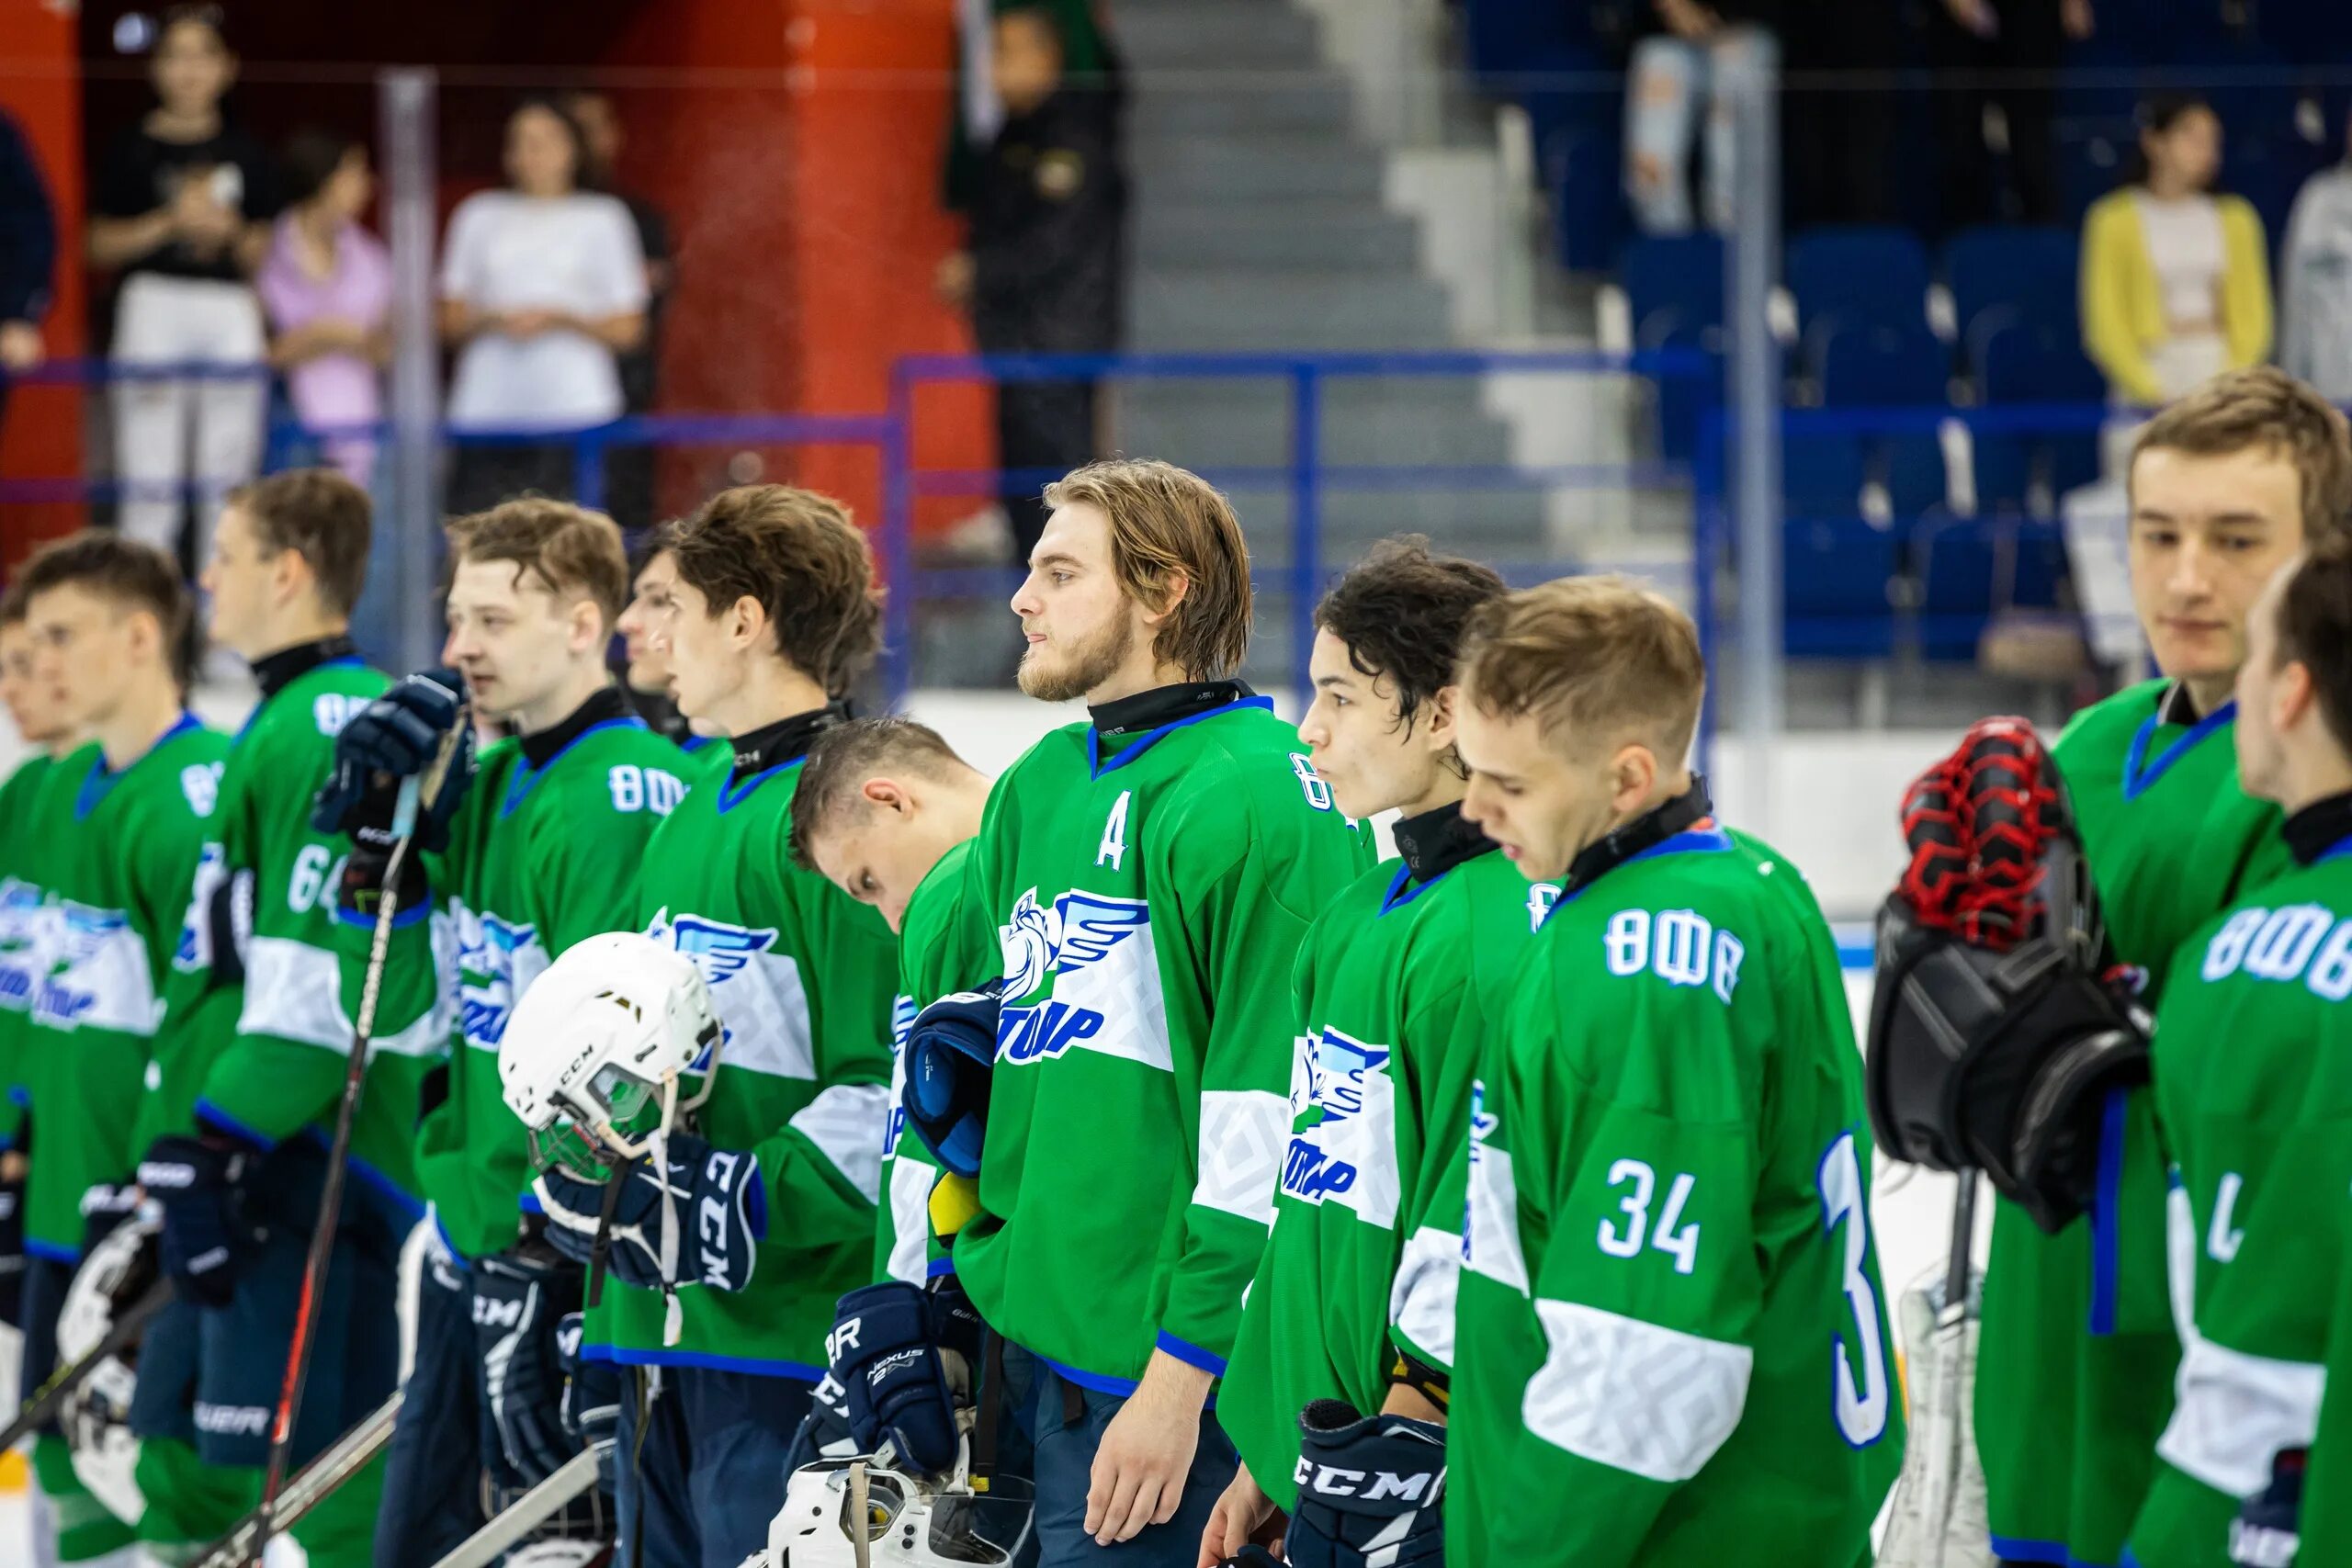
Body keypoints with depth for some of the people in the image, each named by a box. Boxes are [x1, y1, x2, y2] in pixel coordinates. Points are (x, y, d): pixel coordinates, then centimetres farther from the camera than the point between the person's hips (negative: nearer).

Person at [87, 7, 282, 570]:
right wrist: (168, 224, -10)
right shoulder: (132, 152, 3)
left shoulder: (246, 156, 10)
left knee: (228, 477, 3)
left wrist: (229, 231, -6)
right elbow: (102, 247, 2)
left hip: (230, 313, 2)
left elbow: (265, 254, 14)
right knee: (150, 477, -5)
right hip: (154, 309, -2)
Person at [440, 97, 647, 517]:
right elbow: (450, 320, 14)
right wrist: (493, 321, -7)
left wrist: (560, 320, -10)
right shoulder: (480, 216, 15)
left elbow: (627, 329, 6)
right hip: (486, 408, 2)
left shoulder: (603, 219, 9)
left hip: (575, 407, -2)